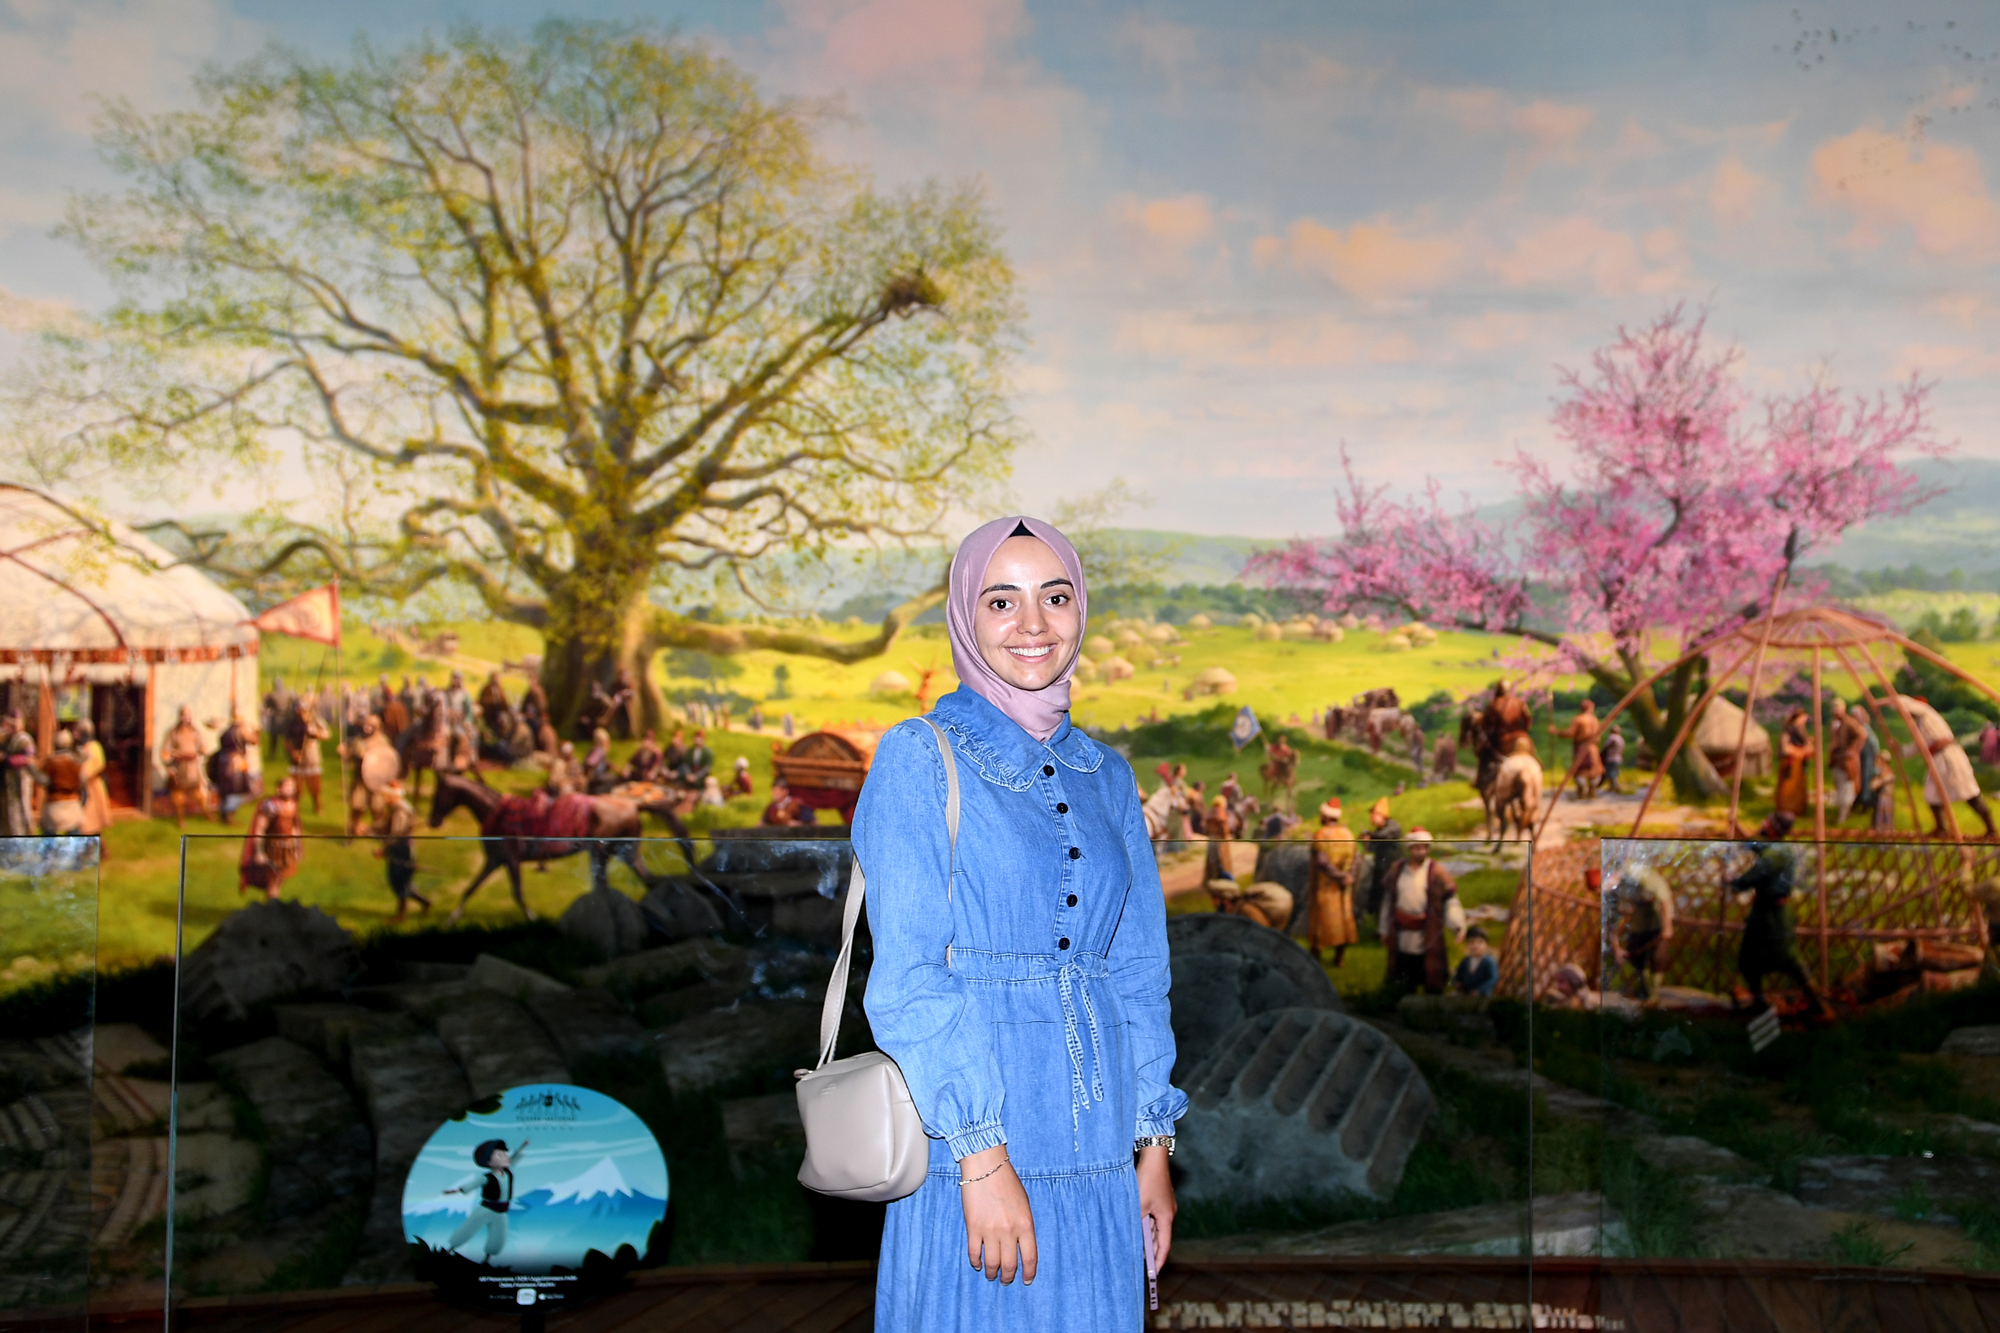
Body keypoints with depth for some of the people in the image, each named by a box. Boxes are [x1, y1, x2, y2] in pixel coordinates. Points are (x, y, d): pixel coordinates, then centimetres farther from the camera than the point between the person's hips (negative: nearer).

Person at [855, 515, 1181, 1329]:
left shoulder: (1106, 777, 12)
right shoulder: (920, 760, -5)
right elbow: (908, 979, -11)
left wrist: (1152, 1142, 10)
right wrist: (984, 1155, -16)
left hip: (1096, 1156, 5)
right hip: (972, 1158, -5)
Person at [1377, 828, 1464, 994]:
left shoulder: (1437, 873, -5)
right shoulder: (1397, 870, 7)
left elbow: (1450, 901, -7)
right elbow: (1389, 900, 14)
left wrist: (1458, 925, -23)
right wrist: (1385, 930, 16)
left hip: (1428, 937, -4)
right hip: (1402, 935, 4)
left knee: (1432, 981, 0)